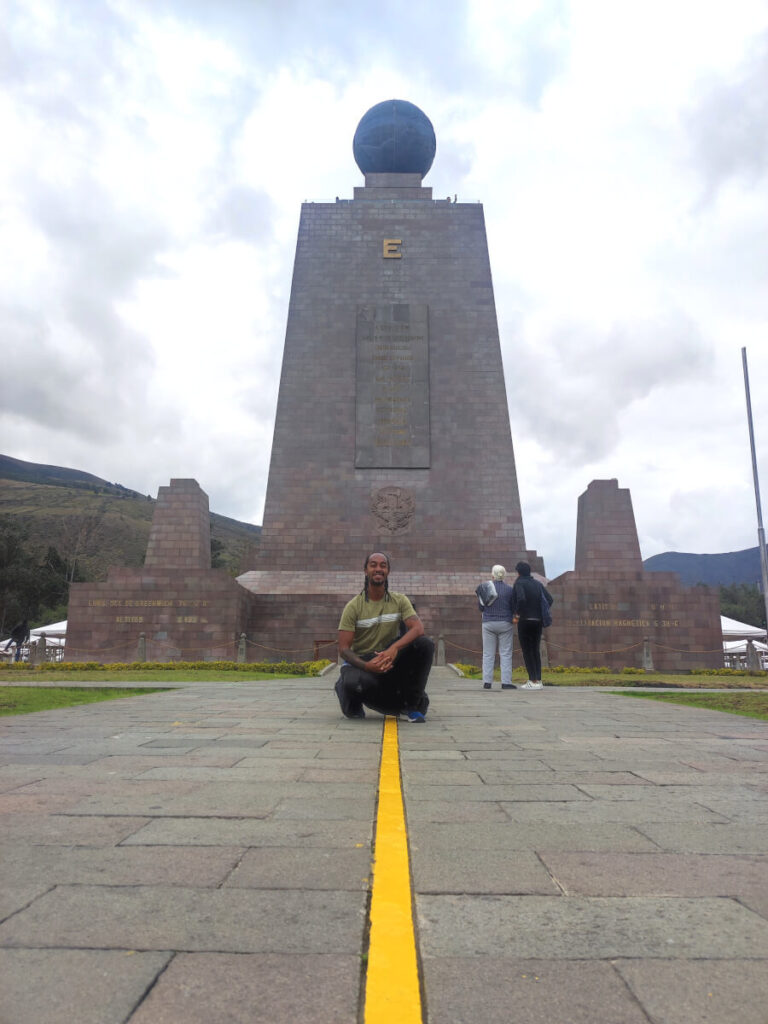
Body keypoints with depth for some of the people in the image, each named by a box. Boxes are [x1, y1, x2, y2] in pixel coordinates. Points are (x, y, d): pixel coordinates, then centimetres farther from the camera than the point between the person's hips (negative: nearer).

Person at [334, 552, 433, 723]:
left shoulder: (399, 601, -1)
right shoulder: (353, 606, -7)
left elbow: (418, 628, -18)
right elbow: (343, 648, -11)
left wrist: (394, 648, -37)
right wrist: (366, 665, -31)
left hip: (390, 658, 2)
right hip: (362, 662, -2)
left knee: (425, 644, -25)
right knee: (356, 682, -39)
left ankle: (412, 704, -7)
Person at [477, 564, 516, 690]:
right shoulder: (509, 589, -3)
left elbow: (481, 607, 3)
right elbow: (513, 608, 2)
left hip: (488, 623, 1)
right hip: (505, 623, -1)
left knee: (488, 654, 5)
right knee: (506, 654, 3)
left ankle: (487, 682, 4)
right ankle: (506, 682, 0)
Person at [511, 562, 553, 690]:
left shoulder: (519, 583, -7)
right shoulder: (538, 584, 12)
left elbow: (521, 599, -24)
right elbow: (550, 599, 5)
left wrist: (517, 613, -11)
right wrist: (542, 613, 10)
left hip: (525, 621, -6)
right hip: (538, 621, 6)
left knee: (527, 651, 1)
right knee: (536, 650, 14)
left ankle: (533, 681, -2)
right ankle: (538, 680, 13)